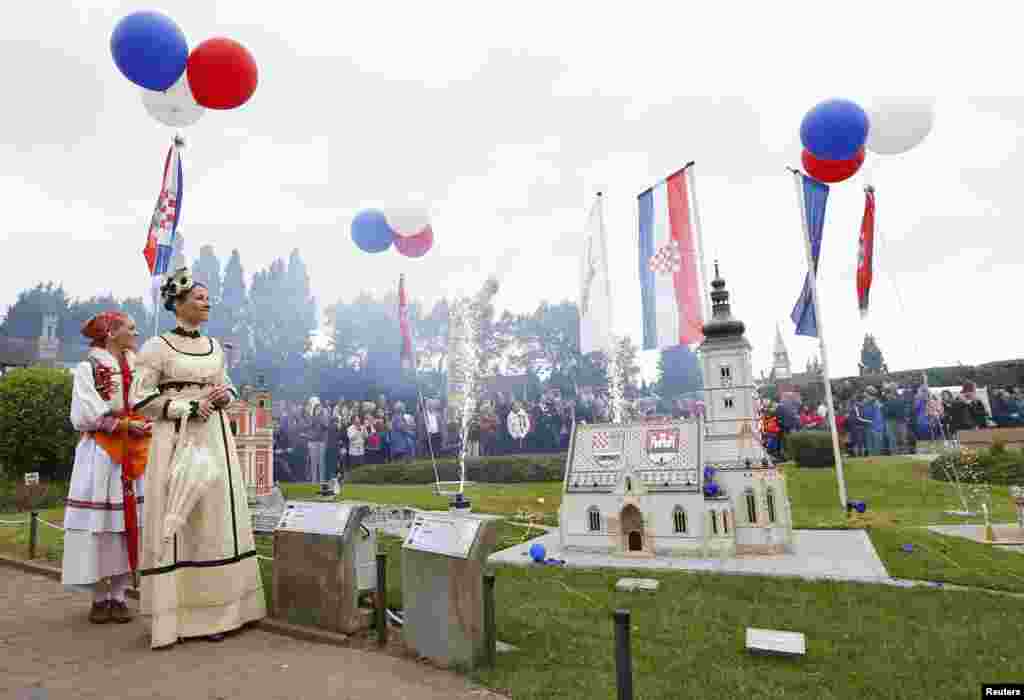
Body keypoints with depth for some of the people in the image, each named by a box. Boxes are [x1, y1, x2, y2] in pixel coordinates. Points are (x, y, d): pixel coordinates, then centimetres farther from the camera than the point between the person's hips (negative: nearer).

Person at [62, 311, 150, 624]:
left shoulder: (138, 368, 12)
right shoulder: (87, 368, -2)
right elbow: (86, 416, -9)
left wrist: (145, 426, -8)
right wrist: (126, 426, -13)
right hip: (100, 456, -4)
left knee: (127, 524, 4)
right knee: (98, 526, 0)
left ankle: (118, 596, 14)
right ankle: (99, 598, 14)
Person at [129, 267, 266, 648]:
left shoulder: (214, 346, 13)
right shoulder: (158, 346, -4)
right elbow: (140, 399, -8)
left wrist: (225, 396, -1)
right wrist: (190, 407, -15)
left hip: (216, 439, 6)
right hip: (178, 440, -6)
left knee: (217, 520, 7)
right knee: (180, 522, -2)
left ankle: (217, 608, 17)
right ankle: (180, 611, 10)